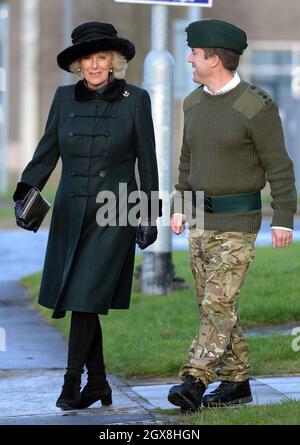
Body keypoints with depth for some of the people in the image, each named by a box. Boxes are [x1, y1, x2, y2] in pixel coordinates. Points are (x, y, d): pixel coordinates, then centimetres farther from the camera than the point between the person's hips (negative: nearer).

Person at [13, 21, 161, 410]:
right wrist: (26, 192, -5)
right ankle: (98, 383, 17)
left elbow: (146, 160, 1)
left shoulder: (135, 99, -3)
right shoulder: (65, 98, 4)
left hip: (114, 216, -4)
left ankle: (72, 383, -4)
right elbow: (47, 151, 8)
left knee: (87, 298, -11)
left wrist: (149, 214, -1)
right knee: (77, 301, 6)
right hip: (70, 213, 4)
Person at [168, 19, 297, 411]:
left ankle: (194, 383, -17)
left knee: (219, 302, -13)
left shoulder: (257, 106, -16)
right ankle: (236, 383, 17)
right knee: (214, 305, 8)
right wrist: (179, 208, 14)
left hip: (238, 221, -7)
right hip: (202, 220, 7)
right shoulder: (195, 103, 6)